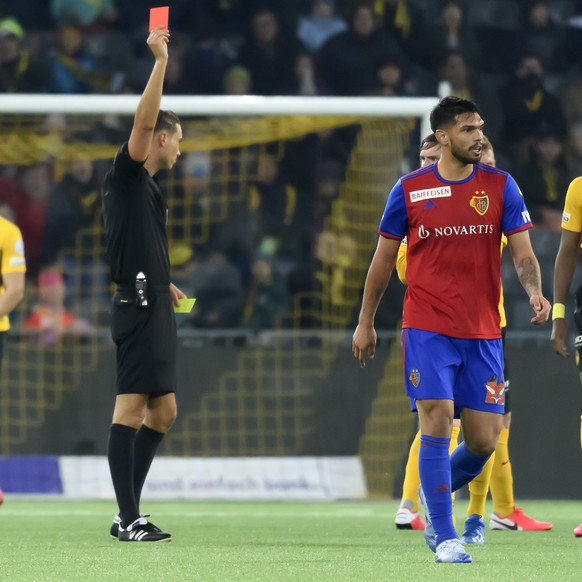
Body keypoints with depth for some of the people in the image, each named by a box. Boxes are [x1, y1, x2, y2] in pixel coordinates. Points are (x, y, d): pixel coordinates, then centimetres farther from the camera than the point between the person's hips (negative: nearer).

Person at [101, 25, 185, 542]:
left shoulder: (148, 187, 22)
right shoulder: (127, 175, -5)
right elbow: (144, 120, -19)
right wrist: (160, 61, -19)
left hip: (153, 308, 10)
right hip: (139, 307, -10)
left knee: (163, 411, 12)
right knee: (131, 407, -11)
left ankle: (129, 513, 15)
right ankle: (128, 519, -13)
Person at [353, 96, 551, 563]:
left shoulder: (501, 186, 3)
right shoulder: (410, 189, 1)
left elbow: (522, 252, 0)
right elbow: (384, 258, 10)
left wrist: (535, 292, -20)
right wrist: (366, 323, 12)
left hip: (483, 332, 2)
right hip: (427, 328, -2)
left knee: (484, 441, 1)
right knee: (437, 423, -14)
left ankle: (435, 493, 31)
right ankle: (444, 537, -5)